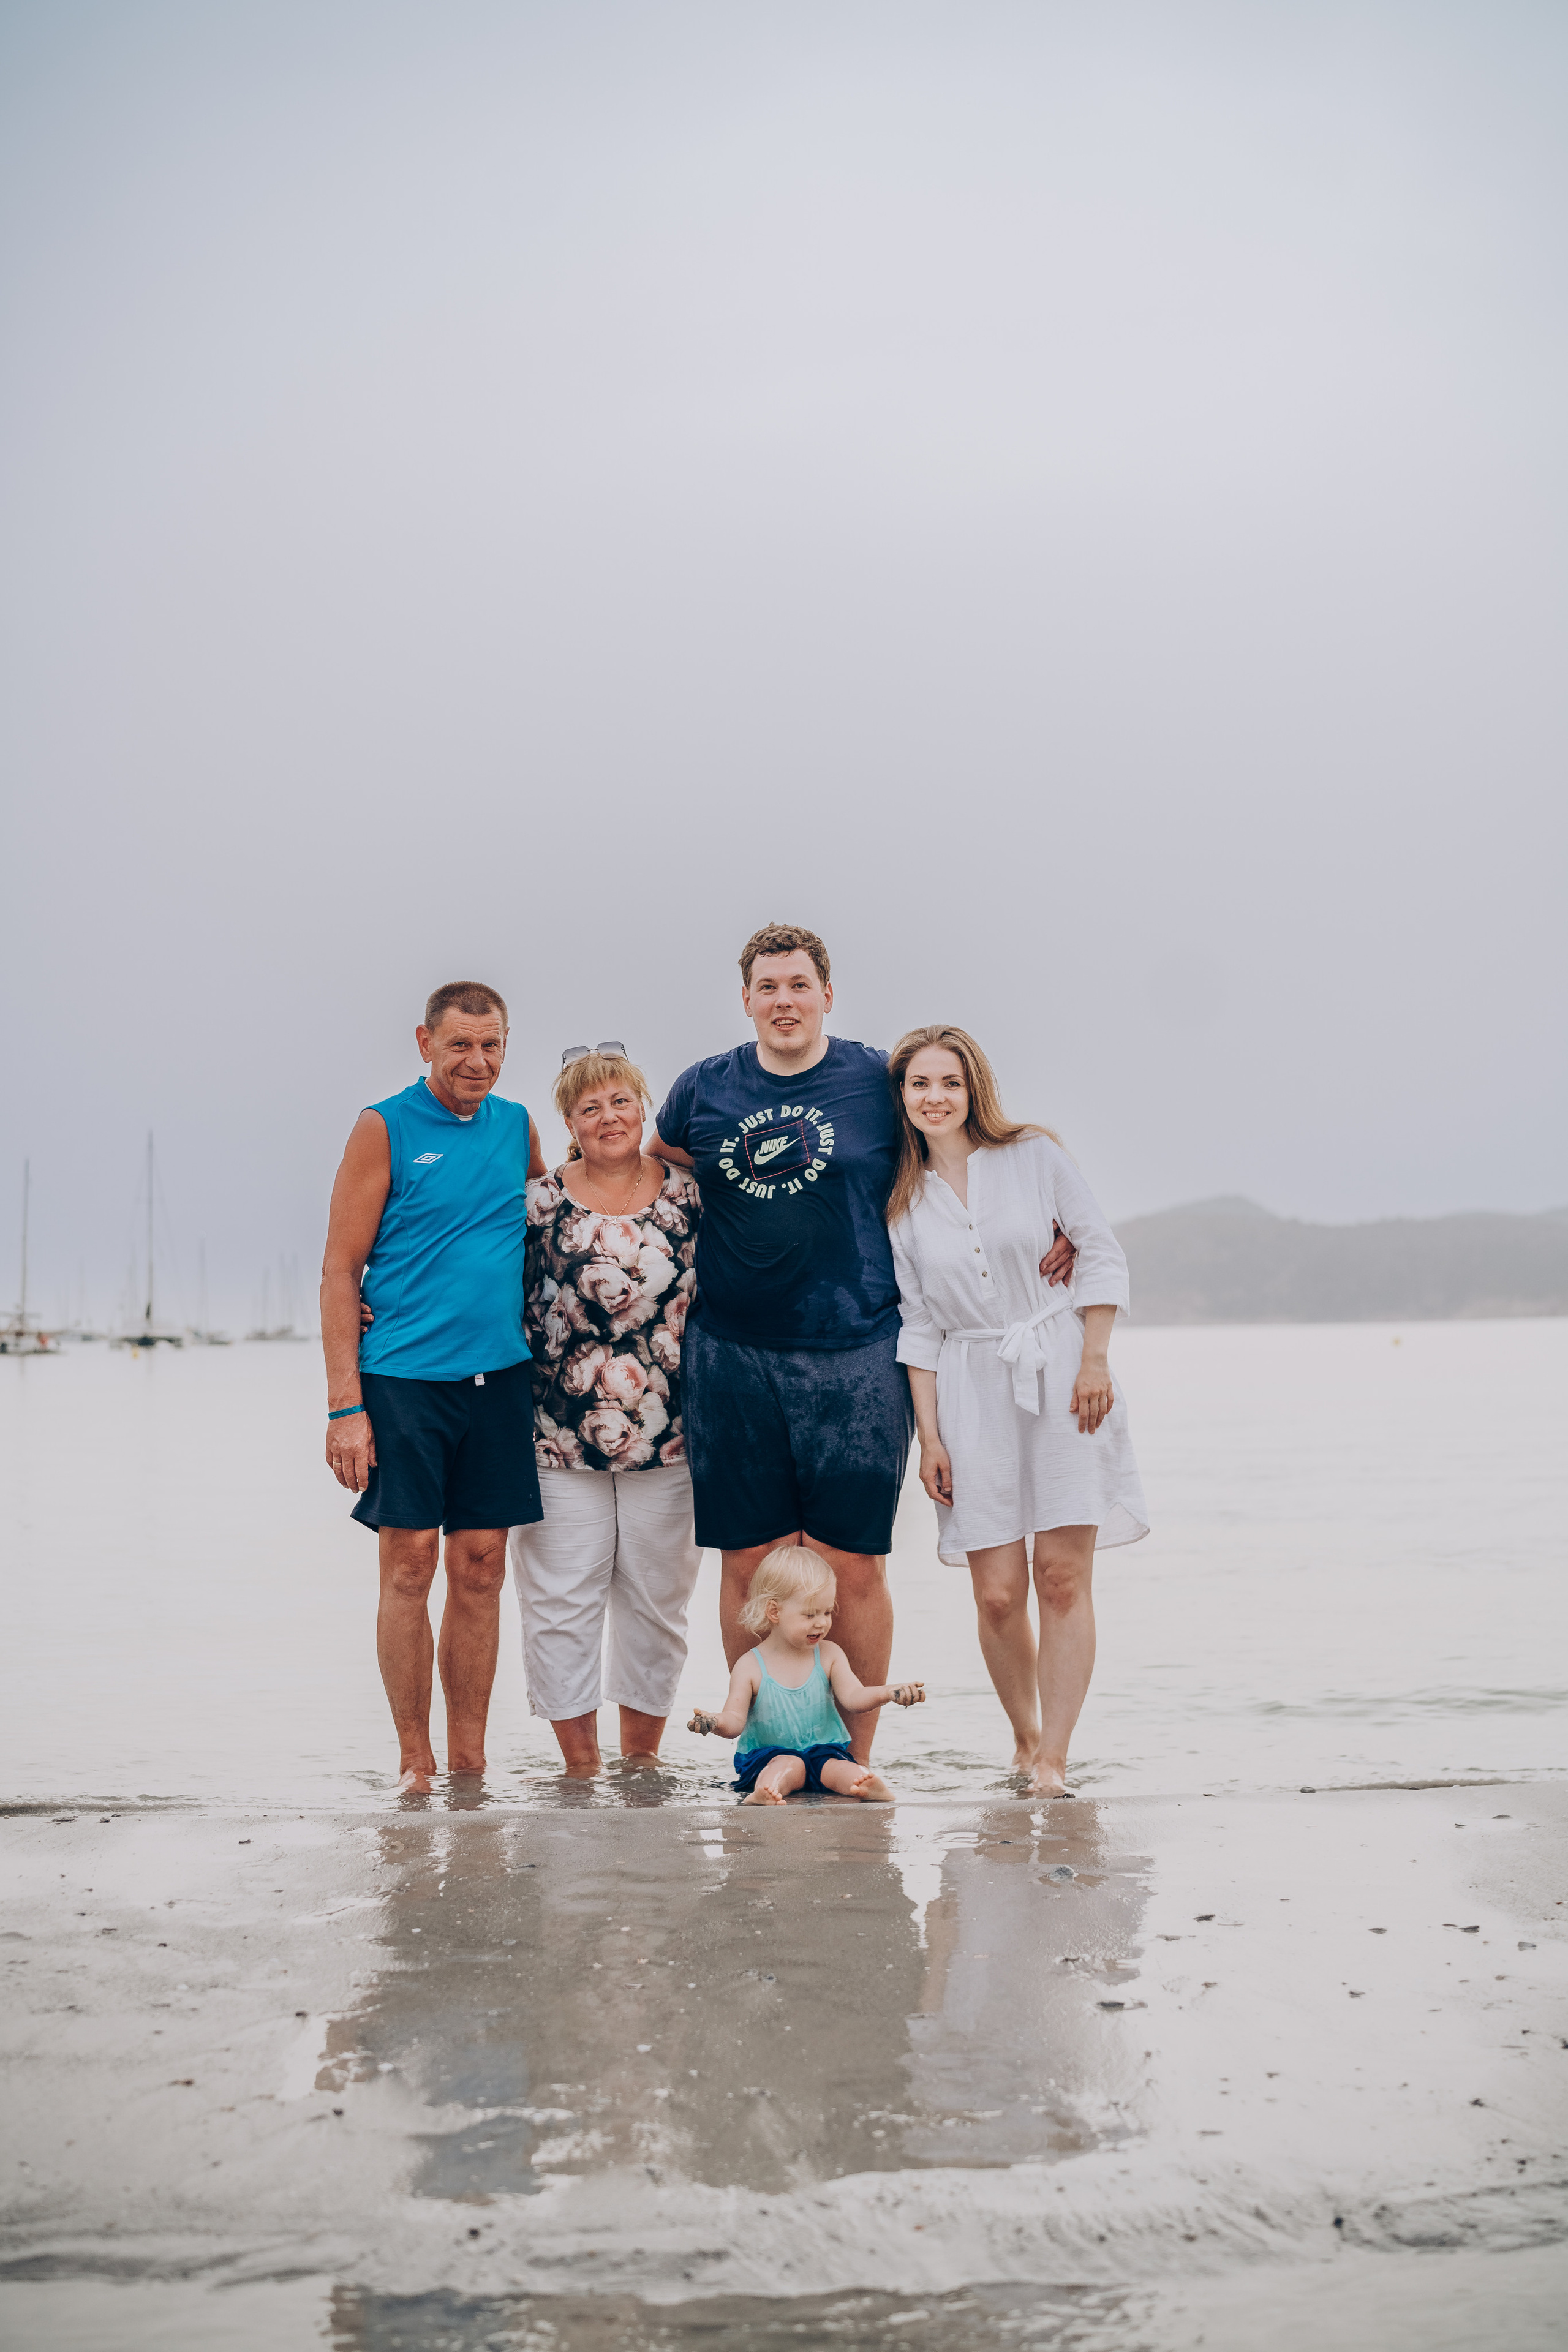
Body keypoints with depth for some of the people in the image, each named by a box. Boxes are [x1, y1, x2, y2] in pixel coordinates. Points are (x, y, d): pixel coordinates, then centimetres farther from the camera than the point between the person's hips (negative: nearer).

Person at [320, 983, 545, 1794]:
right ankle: (414, 1763, 9)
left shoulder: (517, 1125, 11)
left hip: (498, 1377, 4)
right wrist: (345, 1405, -10)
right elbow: (340, 1272, -4)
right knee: (409, 1561, -2)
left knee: (481, 1567, 6)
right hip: (403, 1376, -4)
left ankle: (470, 1760, 14)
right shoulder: (385, 1129, -2)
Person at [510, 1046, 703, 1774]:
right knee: (561, 1599, 0)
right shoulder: (539, 1203, -1)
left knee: (657, 1596, 9)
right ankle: (581, 1763, 11)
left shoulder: (688, 1194, 4)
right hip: (561, 1440, -1)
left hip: (668, 1434, 2)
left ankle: (642, 1754, 23)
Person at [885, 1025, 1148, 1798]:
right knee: (997, 1594, -3)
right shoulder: (900, 1200, 6)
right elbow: (917, 1325, 7)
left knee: (1063, 1579, -6)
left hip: (1060, 1375, -1)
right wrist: (930, 1436, 3)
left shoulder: (1034, 1156, 1)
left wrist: (1095, 1363, -5)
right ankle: (1024, 1735, 22)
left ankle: (1052, 1762, 1)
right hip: (971, 1392, 1)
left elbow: (1101, 1253, 4)